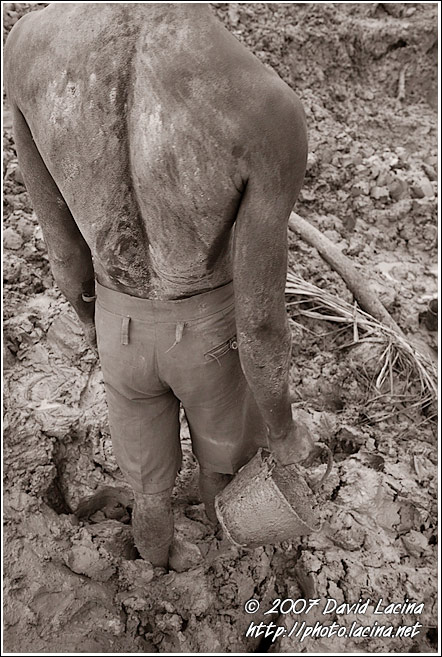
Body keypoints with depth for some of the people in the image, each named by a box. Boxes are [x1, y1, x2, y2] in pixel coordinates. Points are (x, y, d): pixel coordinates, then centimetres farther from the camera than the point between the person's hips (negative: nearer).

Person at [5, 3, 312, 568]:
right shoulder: (269, 112, -38)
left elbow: (63, 246, -10)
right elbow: (260, 321, -27)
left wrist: (86, 313, 14)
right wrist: (283, 430, -5)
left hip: (125, 327, 3)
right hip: (212, 333, -2)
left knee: (145, 456, 33)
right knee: (220, 438, 33)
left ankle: (155, 543, 66)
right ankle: (218, 513, 68)